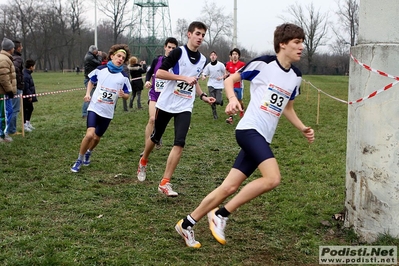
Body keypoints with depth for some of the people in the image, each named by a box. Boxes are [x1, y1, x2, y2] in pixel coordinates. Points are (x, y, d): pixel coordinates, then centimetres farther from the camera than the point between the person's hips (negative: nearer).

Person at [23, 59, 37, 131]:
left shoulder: (28, 74, 11)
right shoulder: (25, 76, -22)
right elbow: (26, 87, -24)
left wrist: (31, 95, 19)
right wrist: (29, 96, -20)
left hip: (29, 96, 11)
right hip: (26, 97, -11)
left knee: (30, 108, 20)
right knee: (26, 110, -2)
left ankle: (28, 123, 33)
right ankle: (25, 125, 7)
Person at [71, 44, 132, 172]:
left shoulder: (123, 77, -5)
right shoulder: (100, 70, -3)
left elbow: (127, 95, 3)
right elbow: (91, 81, 16)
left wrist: (123, 95, -20)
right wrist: (87, 93, 0)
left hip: (108, 112, 2)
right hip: (94, 107, -2)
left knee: (96, 137, 14)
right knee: (89, 134, -19)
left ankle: (88, 153, 47)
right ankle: (79, 160, 1)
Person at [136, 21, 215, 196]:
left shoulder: (202, 60, 9)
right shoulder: (178, 52, -10)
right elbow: (159, 73, -17)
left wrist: (203, 96, 10)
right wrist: (184, 78, -21)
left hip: (185, 107, 4)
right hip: (166, 103, -3)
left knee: (179, 143, -12)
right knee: (155, 138, 14)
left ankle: (164, 183, -7)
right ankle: (143, 162, 44)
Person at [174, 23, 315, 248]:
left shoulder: (296, 76, 14)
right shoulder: (263, 64, -6)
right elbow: (230, 80, 4)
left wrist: (303, 128, 13)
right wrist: (233, 99, -15)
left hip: (263, 138, 7)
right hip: (250, 129, -7)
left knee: (230, 187, 4)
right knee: (273, 178, -24)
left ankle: (187, 224, 18)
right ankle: (221, 214, -10)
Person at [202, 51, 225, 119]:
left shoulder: (220, 64, -8)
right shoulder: (208, 65, -1)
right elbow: (204, 74, 3)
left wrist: (222, 77, -17)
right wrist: (204, 77, -19)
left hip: (219, 85, -2)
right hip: (211, 85, 2)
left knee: (218, 101, -9)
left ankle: (221, 99, 29)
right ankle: (214, 113, 13)